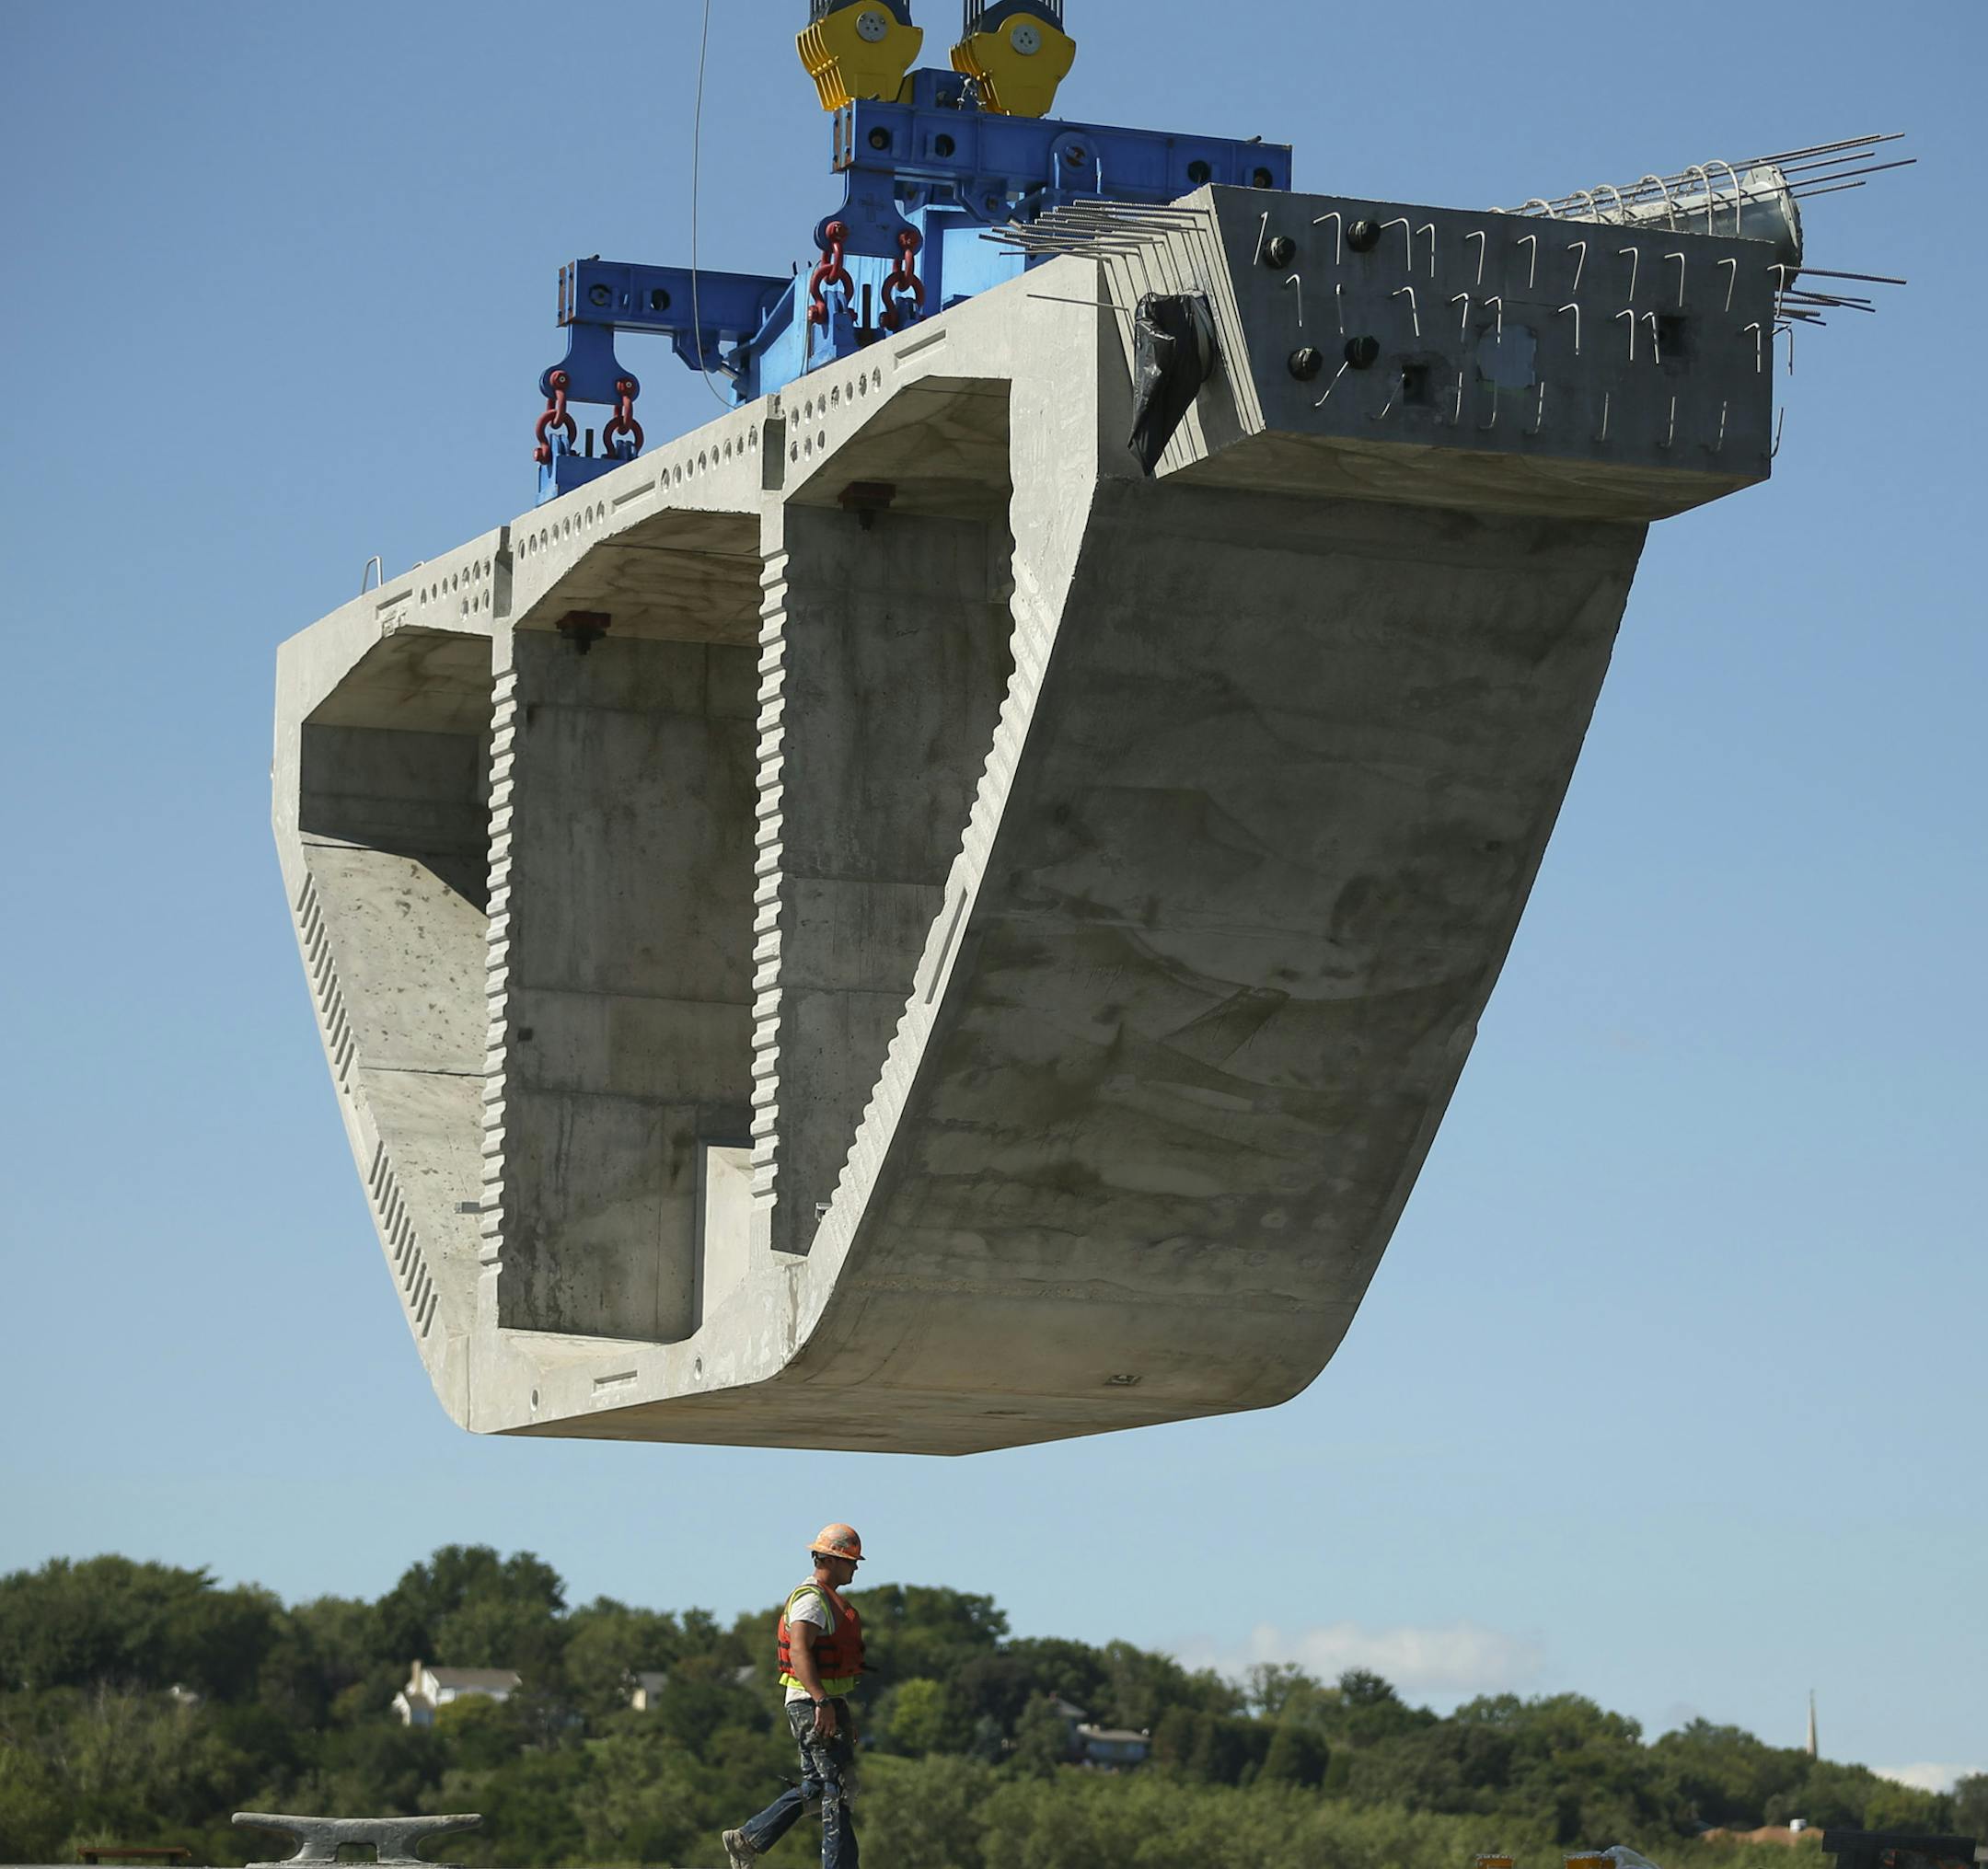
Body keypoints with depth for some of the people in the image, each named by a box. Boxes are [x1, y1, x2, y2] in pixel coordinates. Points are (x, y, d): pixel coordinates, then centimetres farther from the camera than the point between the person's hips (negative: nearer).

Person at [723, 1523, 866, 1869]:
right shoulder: (811, 1600, -14)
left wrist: (843, 1712, 26)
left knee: (814, 1785, 14)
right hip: (811, 1704, -10)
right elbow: (799, 1652, -26)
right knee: (839, 1785, -9)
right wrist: (823, 1703, -33)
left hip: (827, 1702, 10)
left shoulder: (830, 1600, 19)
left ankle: (747, 1839, 18)